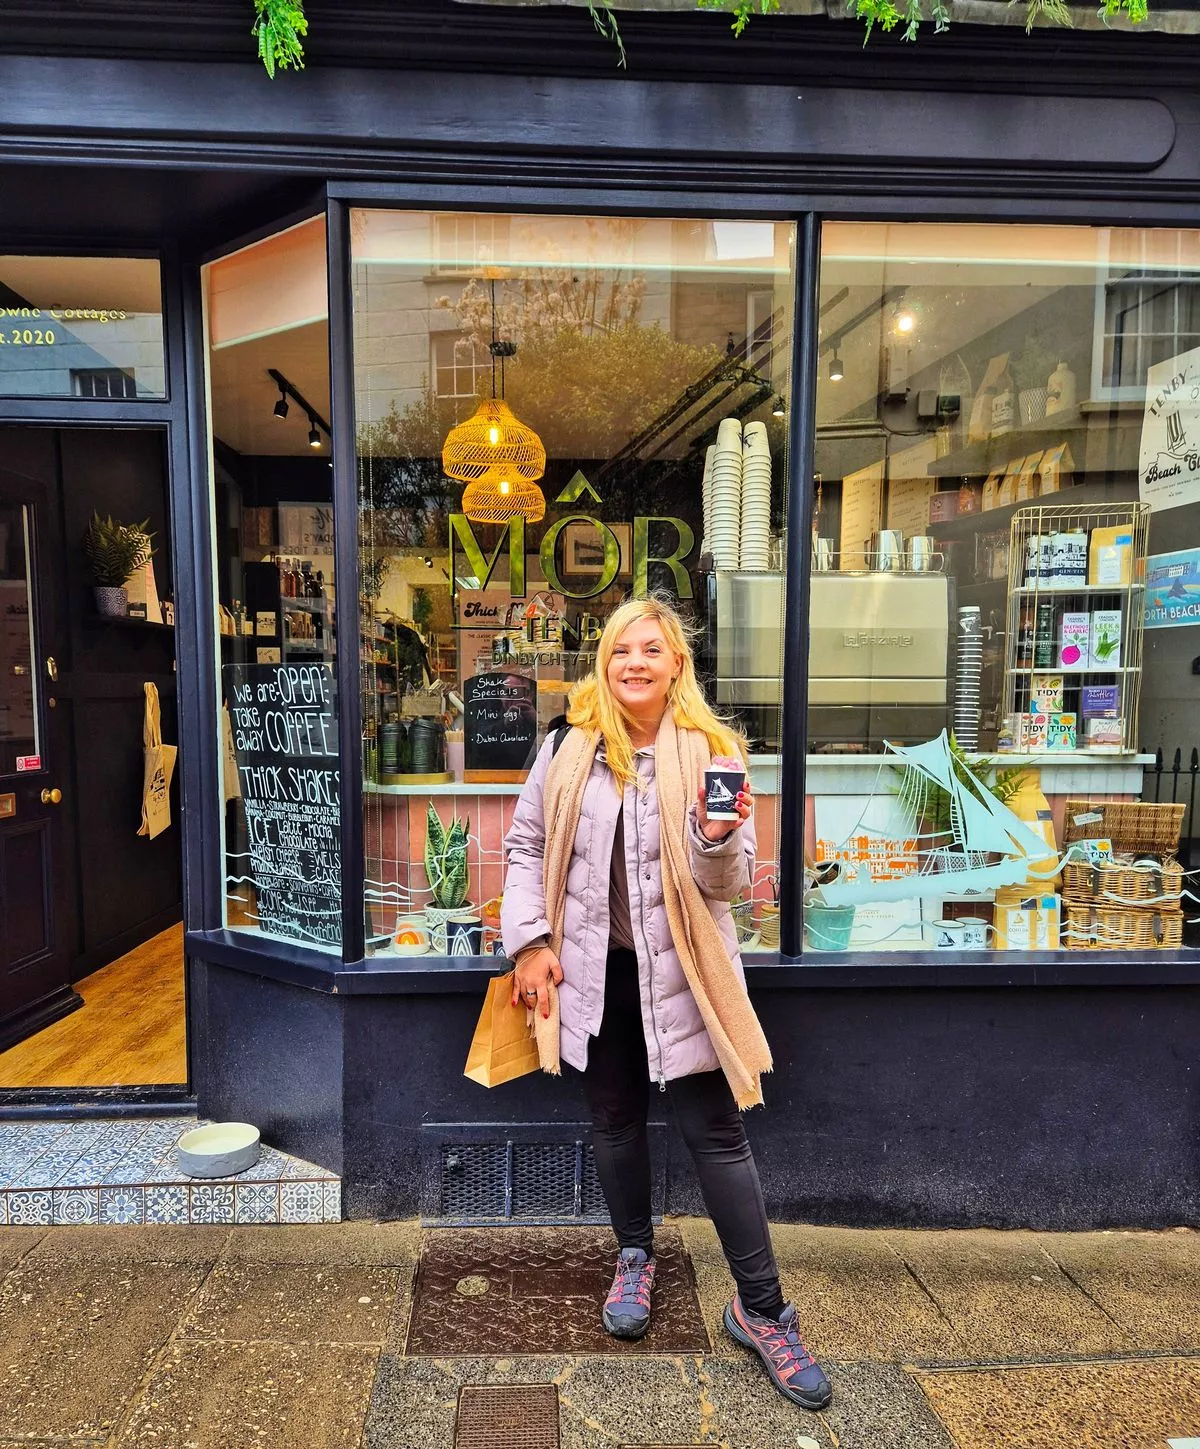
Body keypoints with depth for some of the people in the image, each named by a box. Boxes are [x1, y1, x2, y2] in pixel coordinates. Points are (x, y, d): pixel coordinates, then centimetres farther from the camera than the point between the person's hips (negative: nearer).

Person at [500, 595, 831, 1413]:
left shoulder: (710, 751, -7)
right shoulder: (569, 747, -2)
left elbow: (733, 882, -6)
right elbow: (527, 845, 5)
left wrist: (719, 840, -28)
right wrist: (531, 940, -2)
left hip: (679, 971, -2)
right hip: (595, 966, 3)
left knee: (716, 1131, 4)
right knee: (615, 1119, 19)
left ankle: (762, 1309, 23)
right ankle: (636, 1258, 43)